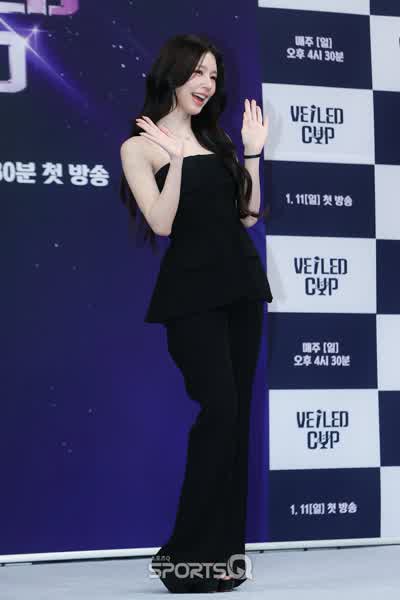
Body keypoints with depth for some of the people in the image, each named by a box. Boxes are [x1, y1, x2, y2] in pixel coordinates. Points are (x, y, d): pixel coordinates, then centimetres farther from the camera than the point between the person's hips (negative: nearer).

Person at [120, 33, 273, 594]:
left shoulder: (216, 139, 16)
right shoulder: (140, 146, 0)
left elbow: (248, 214, 12)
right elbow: (162, 223, -12)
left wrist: (253, 152, 8)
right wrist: (176, 158, -18)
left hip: (241, 284, 6)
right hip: (192, 290, -6)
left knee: (237, 413, 4)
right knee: (219, 408, -14)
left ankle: (224, 545, 11)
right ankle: (187, 555, -5)